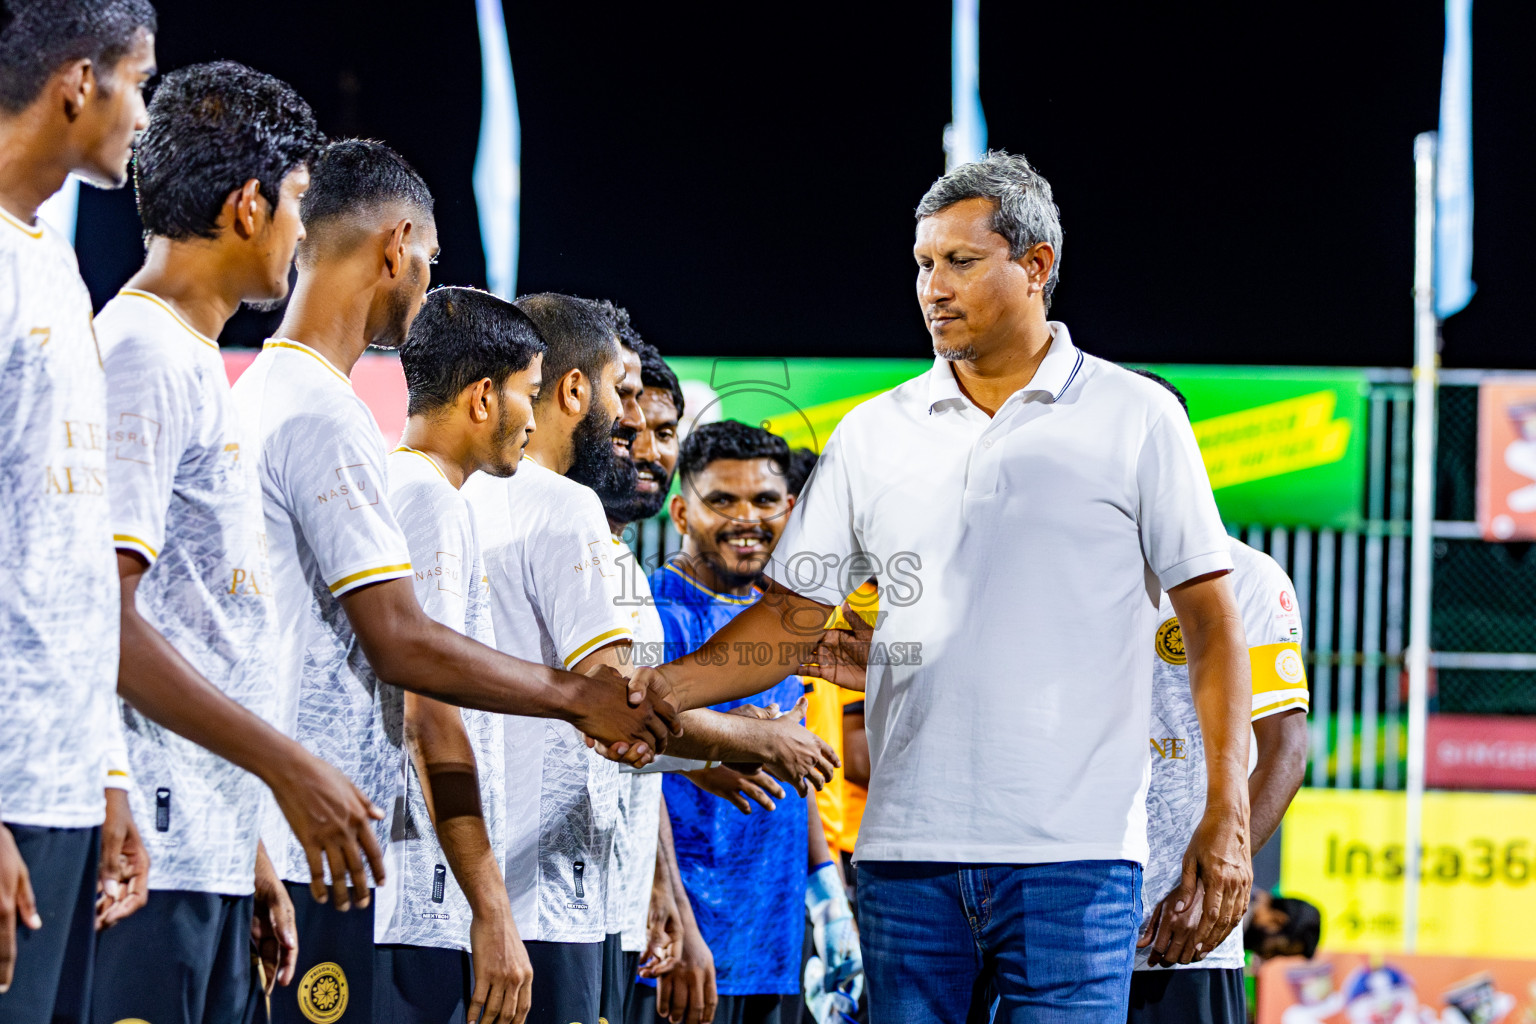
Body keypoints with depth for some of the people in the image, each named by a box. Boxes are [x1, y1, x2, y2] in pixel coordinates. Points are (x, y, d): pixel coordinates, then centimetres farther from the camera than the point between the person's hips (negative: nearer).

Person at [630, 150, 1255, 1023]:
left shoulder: (1135, 419, 3)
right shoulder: (874, 436, 12)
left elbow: (1211, 619, 2)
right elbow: (793, 616, 12)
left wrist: (1227, 819, -5)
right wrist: (653, 693, -5)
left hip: (1072, 854, -3)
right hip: (909, 852, 3)